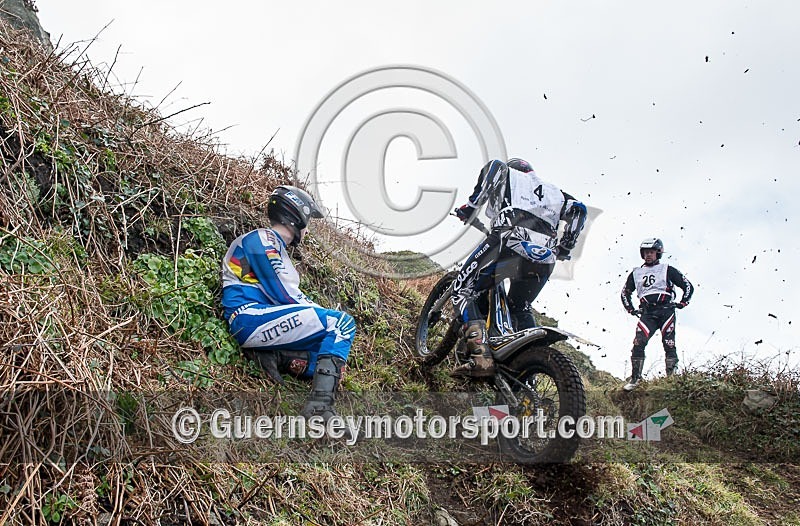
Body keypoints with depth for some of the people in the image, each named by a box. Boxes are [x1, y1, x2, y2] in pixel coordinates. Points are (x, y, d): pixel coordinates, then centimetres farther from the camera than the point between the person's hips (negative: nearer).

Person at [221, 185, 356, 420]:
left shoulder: (276, 247, 29)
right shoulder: (262, 239, -2)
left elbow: (289, 294, 22)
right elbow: (284, 295, -13)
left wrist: (319, 313, 8)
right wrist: (320, 312, -4)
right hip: (251, 318, -10)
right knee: (342, 323, -19)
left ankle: (274, 355, -13)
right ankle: (320, 406, -33)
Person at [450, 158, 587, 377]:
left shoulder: (509, 175, 25)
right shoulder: (552, 191, 38)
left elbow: (495, 167, 2)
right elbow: (578, 209, 25)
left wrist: (471, 205, 1)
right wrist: (564, 247, 28)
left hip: (512, 242, -6)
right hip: (545, 260, 6)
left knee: (462, 291, 1)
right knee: (520, 309, 28)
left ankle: (481, 356, -19)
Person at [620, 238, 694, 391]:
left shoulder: (668, 270, 10)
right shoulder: (636, 273, 18)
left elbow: (688, 286, 12)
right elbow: (625, 292, 28)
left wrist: (682, 303, 1)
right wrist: (630, 309, 17)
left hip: (666, 311, -2)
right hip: (647, 314, 2)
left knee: (669, 345, -7)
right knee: (638, 343, -13)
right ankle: (635, 378, -10)